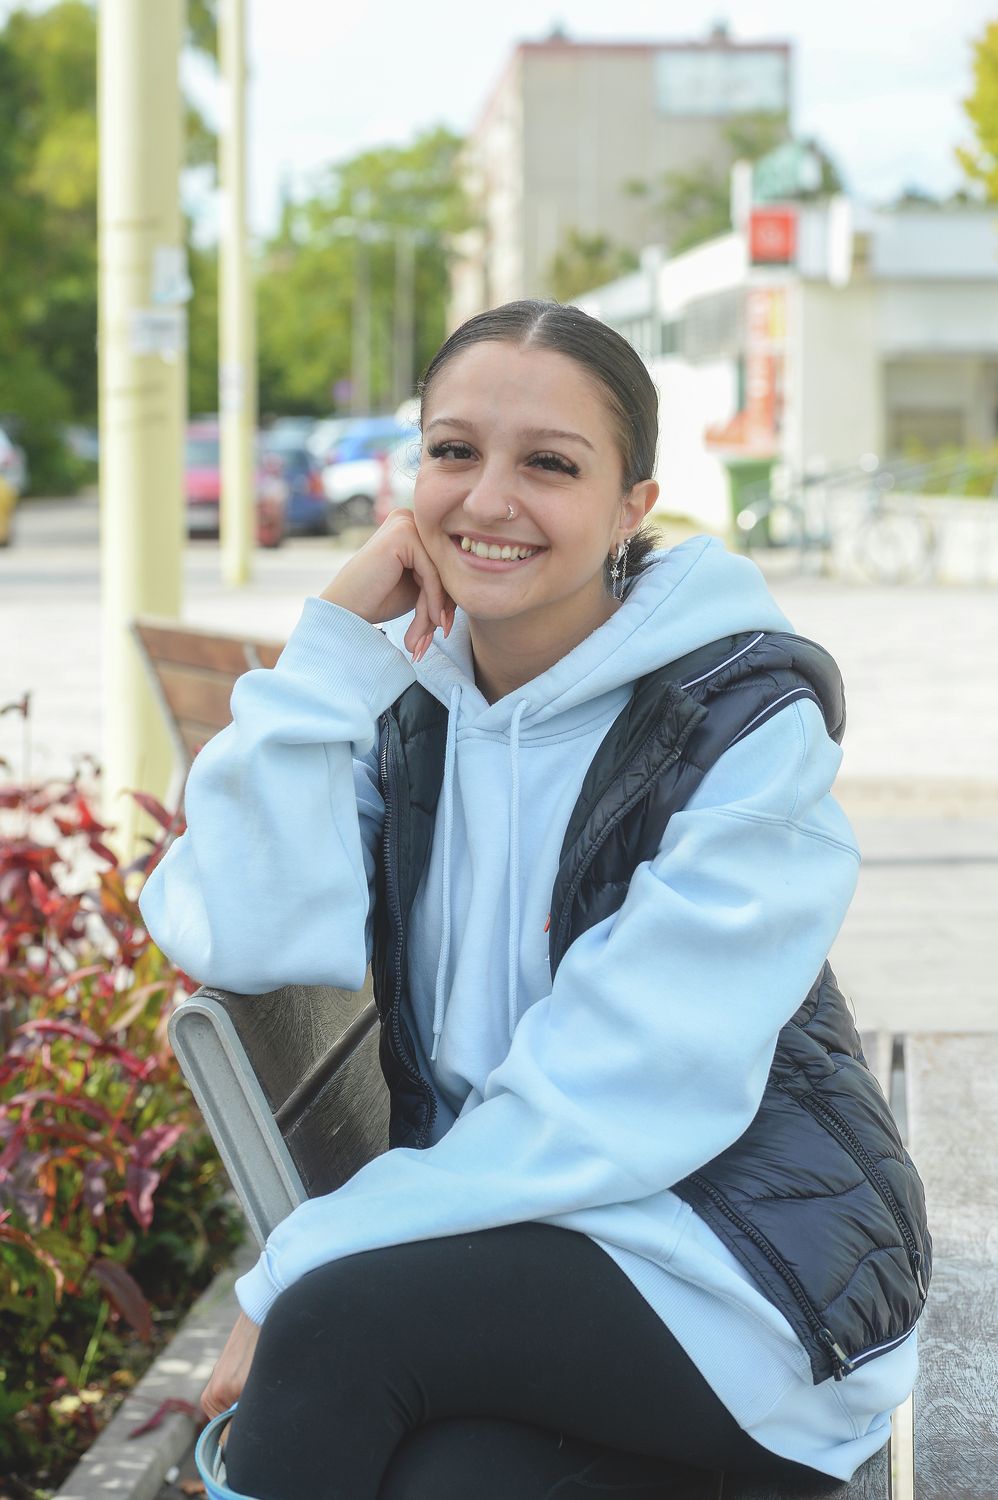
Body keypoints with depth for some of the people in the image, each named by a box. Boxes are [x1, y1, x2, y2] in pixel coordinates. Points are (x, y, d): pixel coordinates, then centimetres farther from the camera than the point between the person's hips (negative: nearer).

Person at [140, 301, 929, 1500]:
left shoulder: (749, 723, -11)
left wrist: (295, 1275, -21)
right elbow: (250, 940, -10)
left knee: (337, 1325, -27)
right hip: (500, 1235, 3)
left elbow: (626, 1096, -19)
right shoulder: (403, 695, 6)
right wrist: (331, 644, -12)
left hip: (741, 1263, -3)